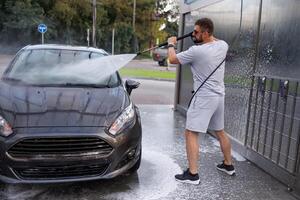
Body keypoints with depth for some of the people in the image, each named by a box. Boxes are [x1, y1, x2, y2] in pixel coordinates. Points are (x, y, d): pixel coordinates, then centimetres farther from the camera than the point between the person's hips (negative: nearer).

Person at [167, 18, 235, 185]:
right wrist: (200, 38, 18)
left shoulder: (196, 51, -18)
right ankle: (229, 165, 35)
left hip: (204, 97, -8)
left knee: (191, 134, -2)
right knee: (220, 132, 21)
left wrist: (171, 44, 12)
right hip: (219, 95, 8)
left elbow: (173, 59, -6)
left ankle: (193, 174, 0)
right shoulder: (223, 45, 2)